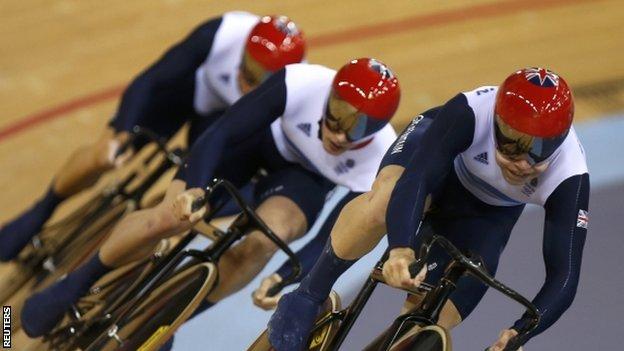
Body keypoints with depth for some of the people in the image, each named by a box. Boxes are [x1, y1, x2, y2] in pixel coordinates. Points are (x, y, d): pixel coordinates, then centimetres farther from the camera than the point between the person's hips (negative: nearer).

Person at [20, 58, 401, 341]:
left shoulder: (381, 162, -32)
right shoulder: (300, 86, -39)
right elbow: (218, 135, -36)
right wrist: (192, 190, -52)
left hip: (307, 175, 1)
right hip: (261, 136, -1)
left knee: (267, 237, -30)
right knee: (171, 217, -19)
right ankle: (73, 286, 6)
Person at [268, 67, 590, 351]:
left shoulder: (569, 177, -35)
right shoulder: (470, 113, -40)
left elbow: (564, 277, -37)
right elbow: (414, 180, -50)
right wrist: (402, 251, -69)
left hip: (487, 213, 2)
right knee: (387, 197, -40)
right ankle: (308, 296, -21)